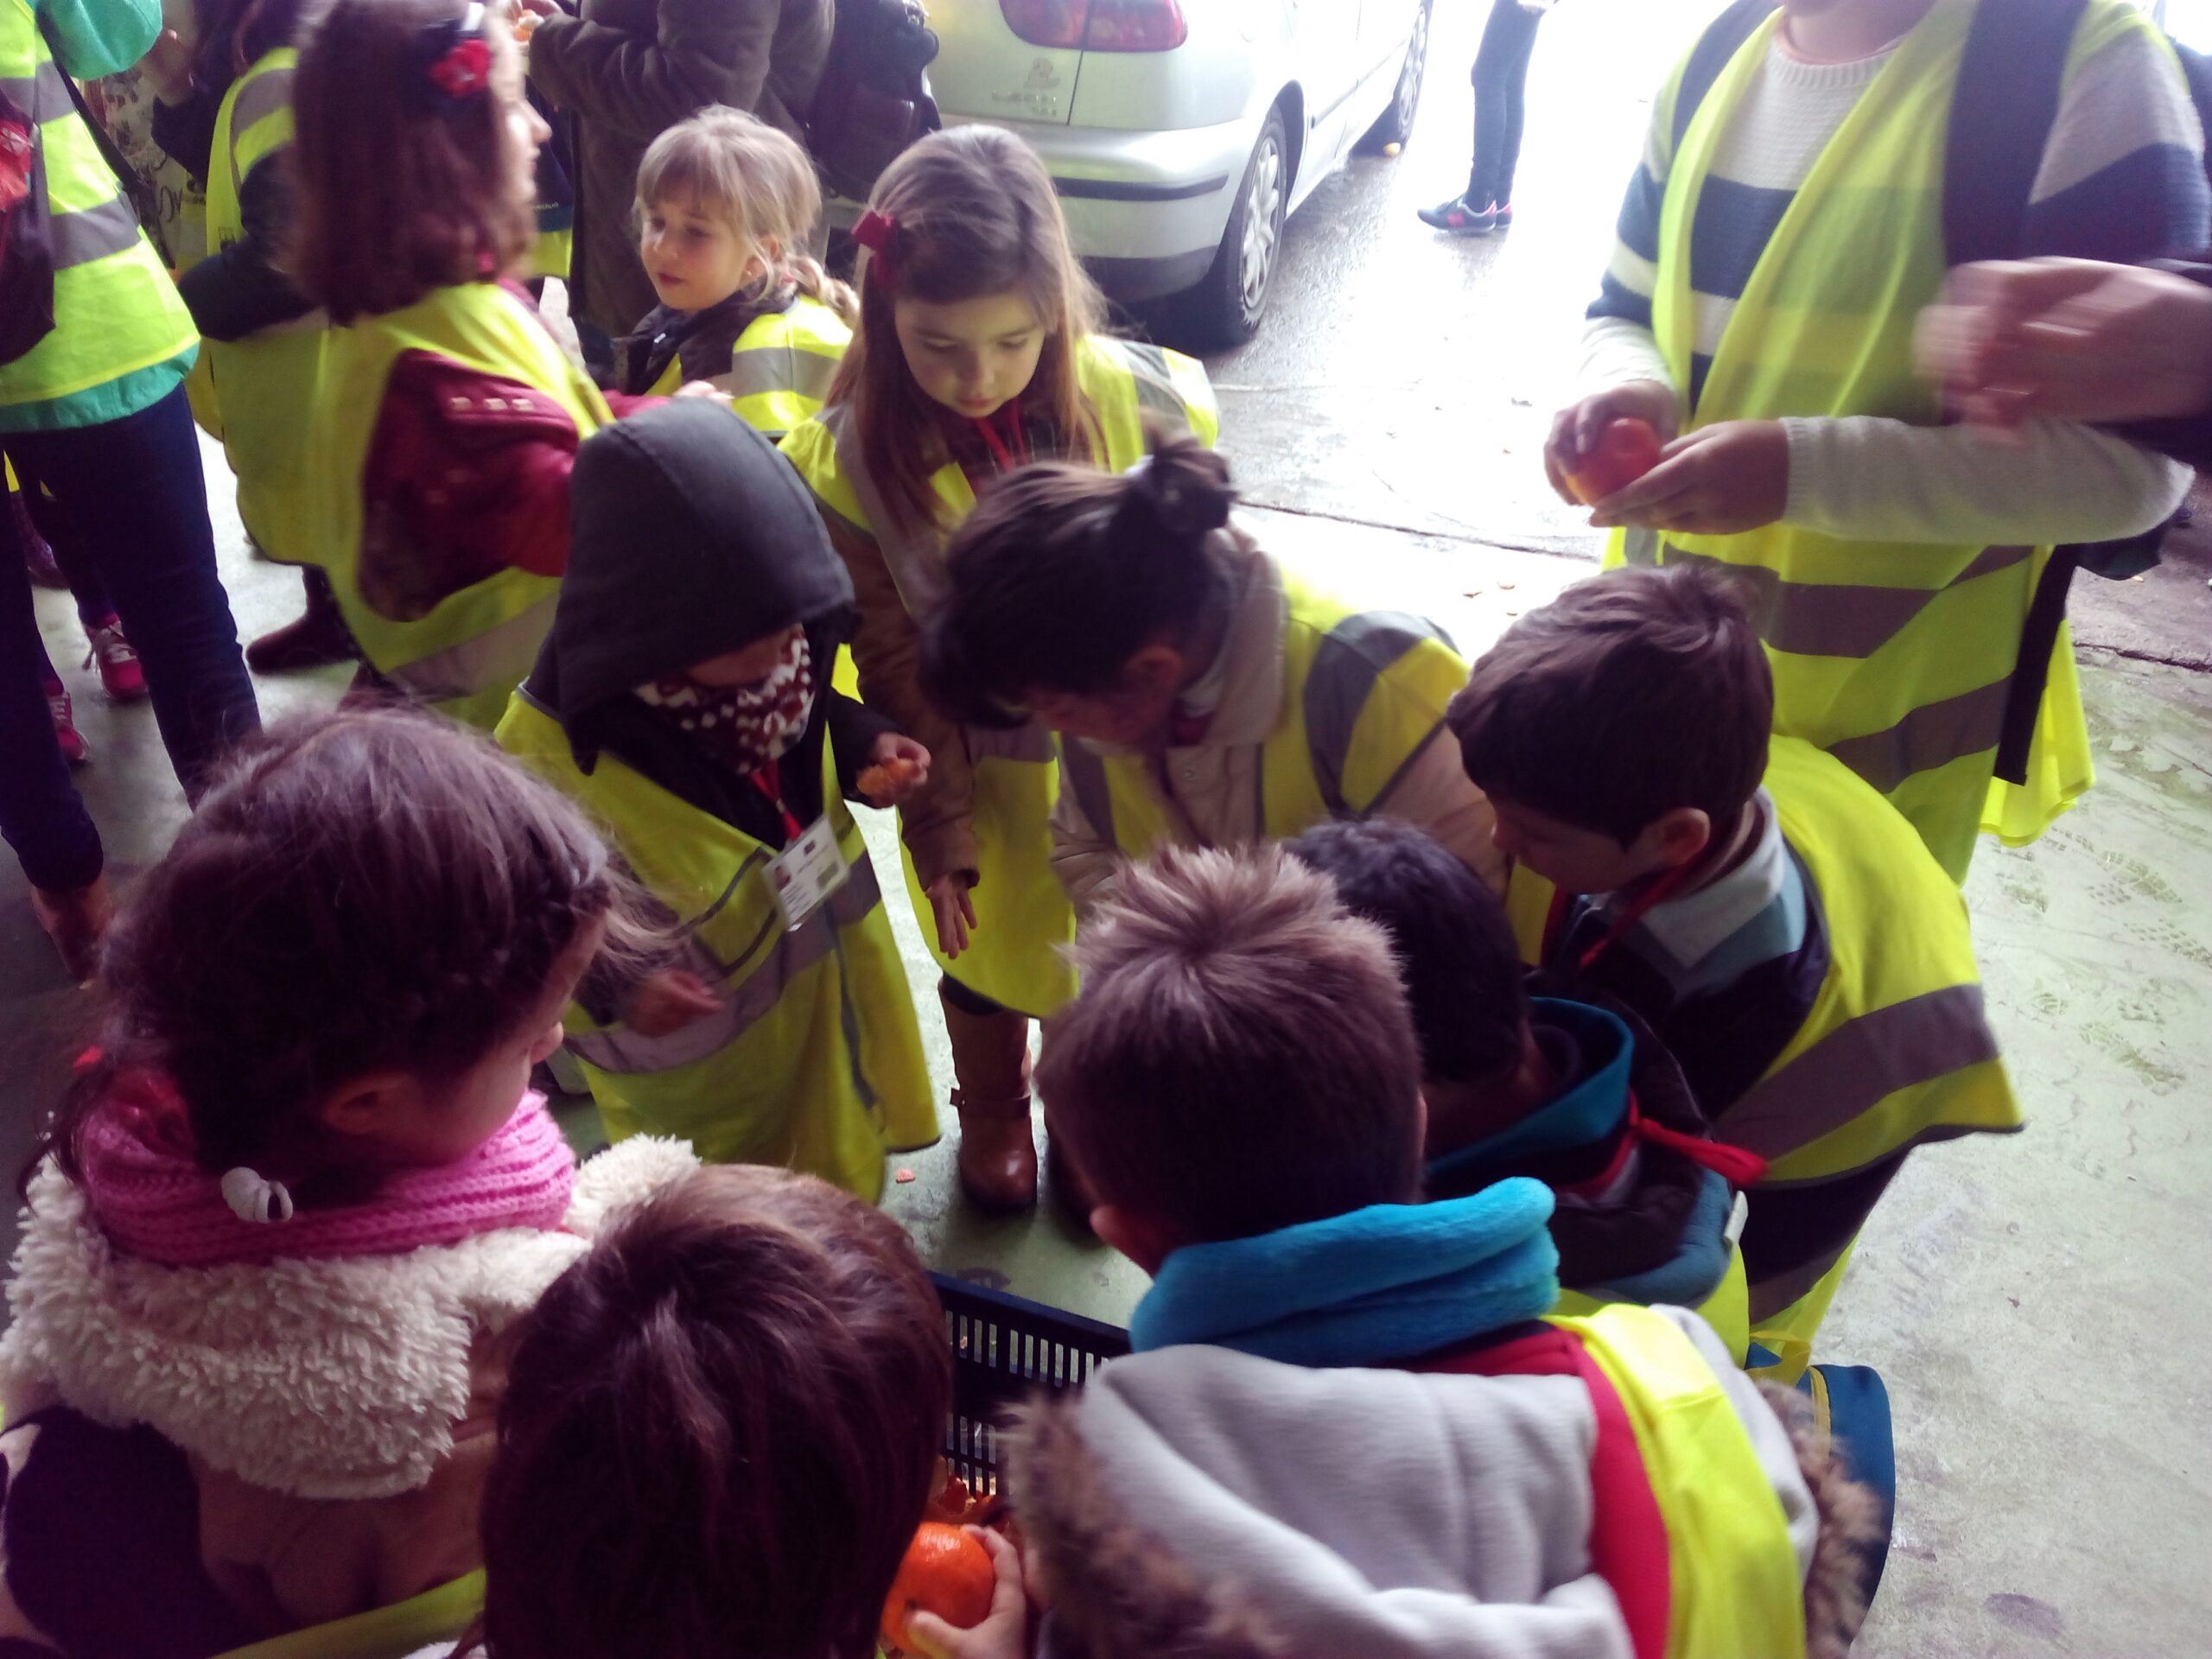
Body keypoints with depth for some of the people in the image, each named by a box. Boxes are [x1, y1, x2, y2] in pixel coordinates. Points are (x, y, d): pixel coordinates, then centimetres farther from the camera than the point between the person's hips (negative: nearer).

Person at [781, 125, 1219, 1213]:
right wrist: (940, 829, -7)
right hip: (984, 771, 0)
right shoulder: (851, 465, -21)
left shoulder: (1134, 402, -21)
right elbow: (896, 670, -12)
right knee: (990, 954, 24)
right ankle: (992, 1113, 56)